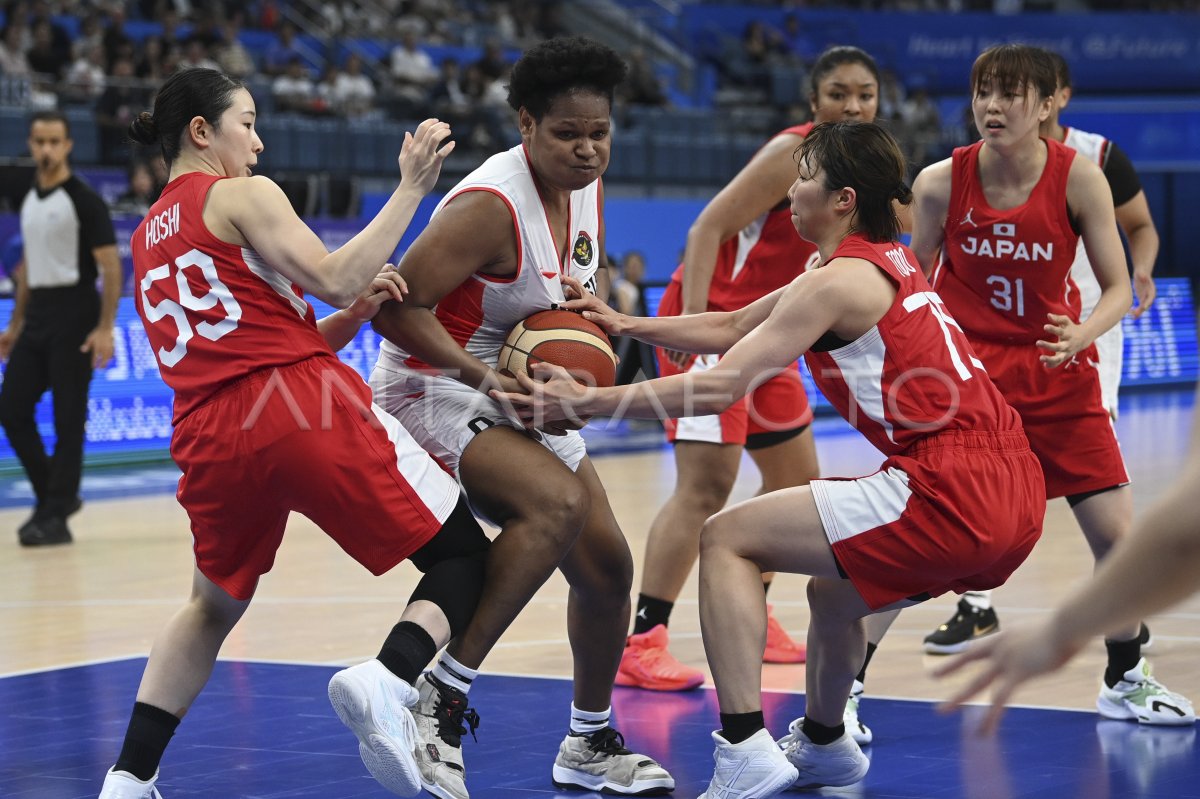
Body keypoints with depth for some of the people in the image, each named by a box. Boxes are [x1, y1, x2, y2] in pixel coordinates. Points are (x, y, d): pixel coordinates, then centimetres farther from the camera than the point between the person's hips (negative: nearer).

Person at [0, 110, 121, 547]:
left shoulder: (83, 200, -9)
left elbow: (110, 267, -12)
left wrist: (105, 329, -20)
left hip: (74, 317, -7)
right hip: (38, 315, 7)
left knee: (68, 417, -4)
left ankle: (55, 517, 1)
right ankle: (53, 496, 18)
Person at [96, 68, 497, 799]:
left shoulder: (147, 239, 24)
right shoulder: (242, 195, 3)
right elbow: (332, 279, -9)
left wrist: (358, 311, 12)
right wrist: (412, 188, -4)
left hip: (211, 435, 7)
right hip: (305, 409, -7)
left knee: (213, 606, 28)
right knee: (466, 556, 1)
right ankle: (389, 679, -27)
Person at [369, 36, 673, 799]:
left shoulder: (586, 186, -1)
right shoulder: (491, 207, -27)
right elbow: (396, 307, -26)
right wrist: (488, 378, -28)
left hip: (524, 393, 9)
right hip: (435, 389, -9)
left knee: (607, 565, 9)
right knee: (556, 503, -34)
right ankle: (443, 696, -27)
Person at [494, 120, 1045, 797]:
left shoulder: (840, 282, -7)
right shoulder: (887, 263, 20)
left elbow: (720, 387, -11)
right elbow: (733, 329, 27)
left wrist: (587, 402, -7)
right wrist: (628, 326, 22)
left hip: (952, 497, -9)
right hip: (1015, 496, 9)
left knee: (726, 540, -2)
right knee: (835, 589, 32)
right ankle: (823, 744, 52)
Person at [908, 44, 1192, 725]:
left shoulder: (1079, 178, -10)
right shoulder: (940, 183, -10)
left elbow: (1118, 288, -6)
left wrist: (1081, 336, -25)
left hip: (1057, 378, 1)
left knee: (1119, 535, 1)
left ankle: (1125, 680, 23)